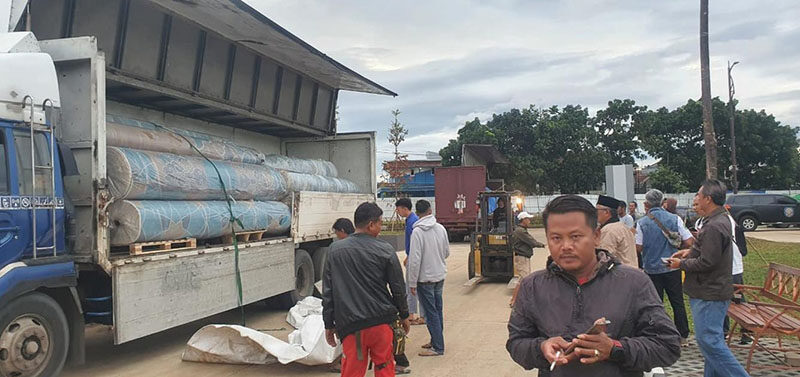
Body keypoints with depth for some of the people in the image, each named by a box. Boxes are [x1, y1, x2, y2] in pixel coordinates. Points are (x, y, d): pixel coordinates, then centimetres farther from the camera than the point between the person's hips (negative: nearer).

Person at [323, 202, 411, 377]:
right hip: (381, 322, -1)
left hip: (349, 325, 1)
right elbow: (398, 288, 3)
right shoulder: (385, 250, -4)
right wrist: (404, 316, 18)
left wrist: (329, 324, 14)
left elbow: (327, 291, 7)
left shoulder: (335, 250, 4)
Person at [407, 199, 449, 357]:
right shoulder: (441, 228, 0)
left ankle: (438, 347, 4)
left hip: (425, 278, -6)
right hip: (440, 276, 6)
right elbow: (447, 252, 11)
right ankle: (436, 341, 28)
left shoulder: (417, 231, -18)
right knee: (437, 310, 17)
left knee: (431, 312, 0)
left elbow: (415, 260, -19)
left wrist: (412, 283, -13)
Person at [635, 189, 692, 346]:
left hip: (652, 268, -2)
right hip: (672, 268, 2)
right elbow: (688, 242, -5)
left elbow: (638, 248, -10)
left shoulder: (642, 223, -9)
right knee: (678, 302, 12)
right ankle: (683, 337, 19)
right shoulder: (675, 219, -4)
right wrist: (674, 243, 14)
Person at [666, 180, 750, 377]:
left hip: (709, 295, -11)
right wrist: (691, 251, 11)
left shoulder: (714, 226, -23)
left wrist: (681, 264, -10)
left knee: (709, 340, -6)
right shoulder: (721, 219, 12)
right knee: (712, 340, 17)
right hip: (711, 292, 11)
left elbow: (706, 263, -24)